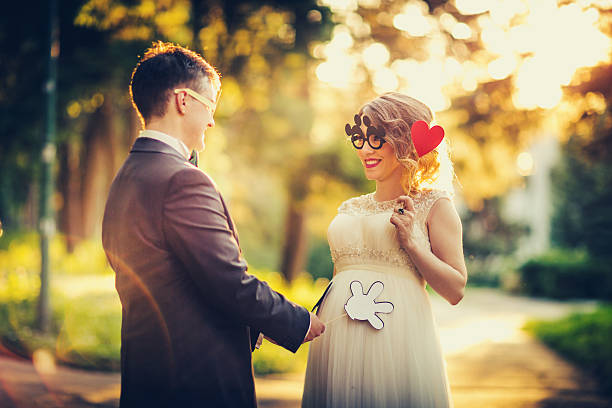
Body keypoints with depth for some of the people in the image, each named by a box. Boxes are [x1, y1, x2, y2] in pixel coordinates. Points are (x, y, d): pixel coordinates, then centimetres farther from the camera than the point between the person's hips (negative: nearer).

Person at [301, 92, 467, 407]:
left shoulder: (433, 205, 2)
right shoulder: (349, 210, 17)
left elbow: (455, 291, -3)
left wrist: (412, 242, -11)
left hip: (397, 340, -5)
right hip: (338, 343, 5)